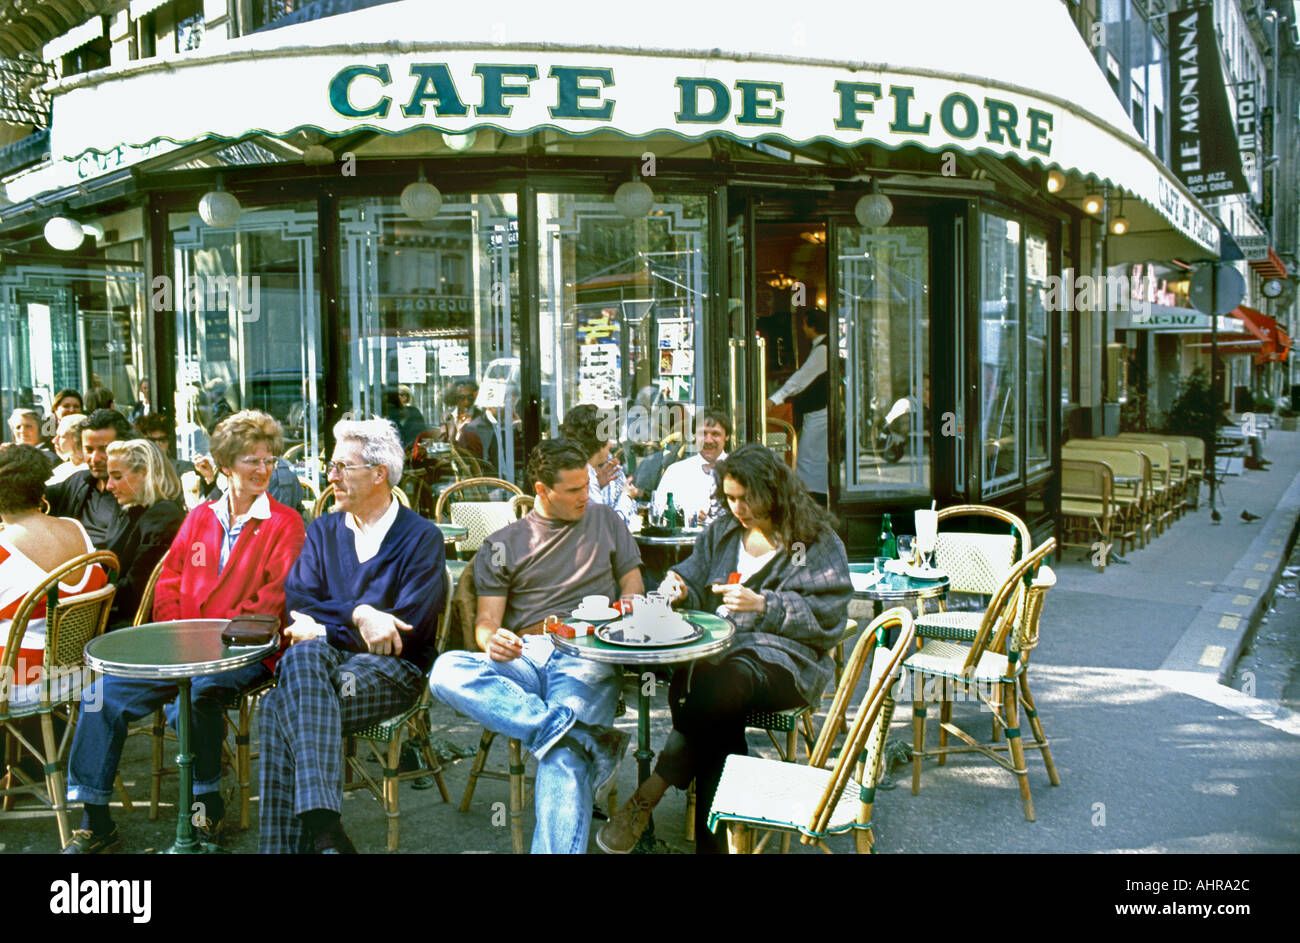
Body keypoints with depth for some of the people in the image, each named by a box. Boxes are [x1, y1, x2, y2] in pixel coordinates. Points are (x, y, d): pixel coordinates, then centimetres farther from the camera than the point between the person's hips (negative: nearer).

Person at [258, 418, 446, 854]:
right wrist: (357, 614, -13)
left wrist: (322, 628, -4)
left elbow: (409, 628, -7)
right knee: (301, 655, -33)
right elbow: (298, 603, 5)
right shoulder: (322, 531, 19)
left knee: (280, 706, -29)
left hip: (390, 668, -4)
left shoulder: (422, 537, 4)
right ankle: (323, 826, -41)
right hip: (323, 659, 4)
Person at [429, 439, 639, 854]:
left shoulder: (605, 520, 21)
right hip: (523, 659, 2)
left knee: (562, 756, -31)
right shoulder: (502, 546, 17)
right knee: (447, 671, -31)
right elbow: (486, 621, 11)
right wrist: (492, 641, -15)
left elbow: (635, 593, 19)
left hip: (587, 658, -1)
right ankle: (592, 741, -38)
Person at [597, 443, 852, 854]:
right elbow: (695, 576, 24)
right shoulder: (723, 531, 20)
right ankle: (713, 839, -27)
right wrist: (679, 586, -1)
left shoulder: (817, 541, 3)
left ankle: (646, 797, -30)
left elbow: (829, 618, -5)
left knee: (717, 685, -37)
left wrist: (762, 604, -14)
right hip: (718, 649, 4)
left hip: (783, 658, -4)